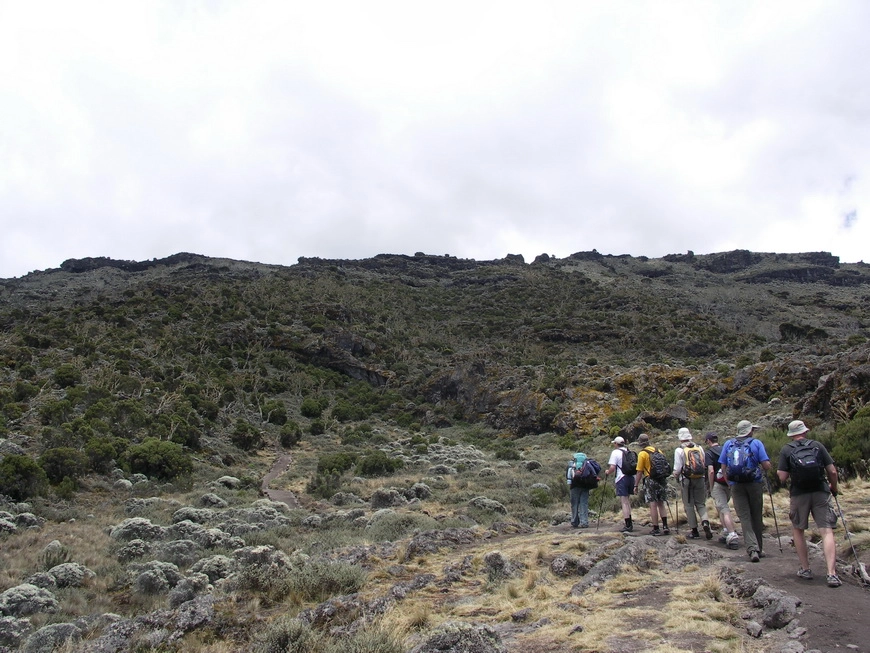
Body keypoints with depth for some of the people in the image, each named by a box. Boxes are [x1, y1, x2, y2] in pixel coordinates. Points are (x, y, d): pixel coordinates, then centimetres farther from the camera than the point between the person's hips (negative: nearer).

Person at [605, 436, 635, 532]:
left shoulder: (615, 452, -8)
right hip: (631, 477, 7)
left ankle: (628, 525, -6)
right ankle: (629, 524, 22)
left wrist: (607, 472, 5)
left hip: (622, 478, -7)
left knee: (624, 502, -5)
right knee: (627, 501, 18)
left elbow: (612, 467, -16)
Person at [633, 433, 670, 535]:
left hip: (650, 480, -6)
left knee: (653, 505, -2)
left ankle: (656, 529, -2)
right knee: (661, 504, 14)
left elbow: (639, 471, -8)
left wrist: (636, 485, -2)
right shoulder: (658, 450, 9)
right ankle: (665, 527, 9)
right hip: (662, 479, 6)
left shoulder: (642, 454, -8)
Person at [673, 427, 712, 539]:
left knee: (689, 505, 7)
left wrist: (675, 476, 11)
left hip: (686, 480, -3)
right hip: (700, 479, 3)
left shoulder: (679, 450, -7)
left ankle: (694, 531, 10)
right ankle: (705, 522, -14)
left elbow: (677, 468, -9)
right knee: (701, 504, 12)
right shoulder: (700, 448, 6)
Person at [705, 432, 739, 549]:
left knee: (724, 510, -9)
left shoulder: (709, 453, -6)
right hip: (729, 484, 6)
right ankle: (726, 533, 20)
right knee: (722, 508, 21)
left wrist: (711, 488, -6)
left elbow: (711, 471, -15)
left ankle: (733, 536, -20)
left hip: (718, 484, -6)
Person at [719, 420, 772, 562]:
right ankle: (759, 548, 23)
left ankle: (752, 549, -10)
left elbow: (723, 468, 4)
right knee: (756, 517, 12)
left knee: (744, 517, 2)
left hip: (736, 485, 1)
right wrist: (765, 467, 14)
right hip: (754, 484, -1)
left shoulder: (728, 444, 5)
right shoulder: (756, 443, -3)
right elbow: (766, 466, -9)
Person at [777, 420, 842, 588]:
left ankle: (805, 569, 17)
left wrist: (779, 471, 16)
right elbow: (832, 471, 2)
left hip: (799, 494, 0)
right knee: (827, 531, -2)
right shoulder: (818, 446, 5)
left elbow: (782, 477, -6)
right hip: (821, 492, 1)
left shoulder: (786, 450, 1)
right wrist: (834, 487, 19)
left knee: (798, 530, 16)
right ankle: (832, 574, -11)